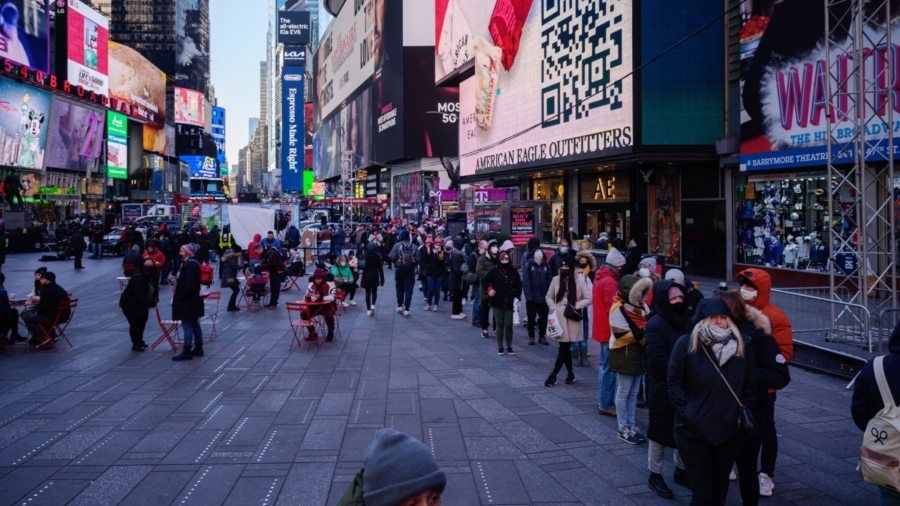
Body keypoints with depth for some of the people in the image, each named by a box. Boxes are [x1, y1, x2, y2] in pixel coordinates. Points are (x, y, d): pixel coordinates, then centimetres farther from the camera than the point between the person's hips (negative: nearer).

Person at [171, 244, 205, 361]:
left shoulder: (190, 265, -18)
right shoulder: (191, 263, 13)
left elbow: (190, 283, -26)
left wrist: (180, 297, -22)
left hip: (188, 300, -10)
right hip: (193, 299, 10)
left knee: (187, 325, -5)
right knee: (194, 324, 14)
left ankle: (187, 352, -2)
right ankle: (198, 349, 21)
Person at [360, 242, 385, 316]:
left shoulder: (365, 256, -7)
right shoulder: (377, 256, -5)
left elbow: (362, 266, -11)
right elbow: (380, 268, -4)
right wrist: (382, 279, 0)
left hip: (366, 276, 0)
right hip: (375, 276, 0)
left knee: (368, 293, 8)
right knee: (374, 292, 15)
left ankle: (369, 310, 8)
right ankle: (373, 305, -10)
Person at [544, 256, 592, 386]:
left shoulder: (580, 280, -6)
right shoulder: (556, 279, 3)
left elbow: (589, 298, -4)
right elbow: (548, 296, 14)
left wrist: (576, 306, -11)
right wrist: (553, 308, 0)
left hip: (572, 319, -3)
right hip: (559, 318, 3)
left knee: (564, 348, -3)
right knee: (565, 347, 9)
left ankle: (553, 375, 3)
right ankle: (570, 373, 23)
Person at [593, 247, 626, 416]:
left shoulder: (599, 278, 10)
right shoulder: (610, 282, -20)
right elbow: (613, 309, -21)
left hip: (602, 328, 10)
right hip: (609, 330, -10)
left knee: (605, 366, 17)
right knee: (609, 368, -3)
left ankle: (603, 401, 25)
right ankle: (606, 405, 2)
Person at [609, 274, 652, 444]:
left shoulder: (641, 306, 9)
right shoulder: (618, 309, -16)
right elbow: (620, 335, -22)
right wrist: (642, 333, -25)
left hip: (639, 352, 8)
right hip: (624, 354, -8)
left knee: (634, 392, 13)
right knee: (624, 392, 1)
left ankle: (631, 425, 22)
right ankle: (623, 429, 9)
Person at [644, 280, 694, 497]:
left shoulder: (687, 322, 6)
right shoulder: (655, 325, -16)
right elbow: (657, 360, -22)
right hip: (663, 389, -7)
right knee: (661, 432, 6)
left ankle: (681, 470, 35)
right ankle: (655, 475, 20)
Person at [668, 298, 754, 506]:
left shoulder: (739, 346, 2)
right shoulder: (686, 344, -10)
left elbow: (749, 386, 10)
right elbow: (674, 383, -7)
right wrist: (687, 414, -12)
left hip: (728, 433, 4)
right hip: (693, 433, -4)